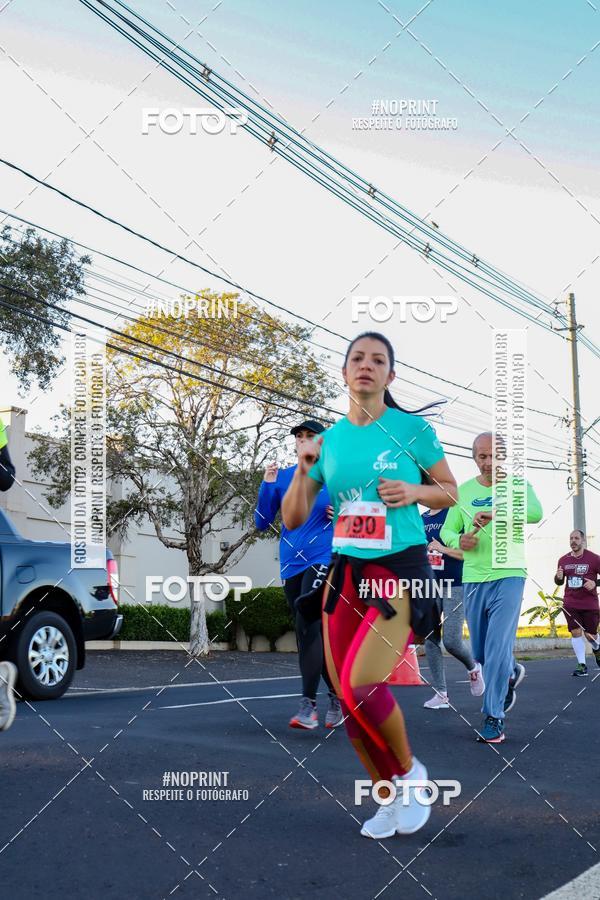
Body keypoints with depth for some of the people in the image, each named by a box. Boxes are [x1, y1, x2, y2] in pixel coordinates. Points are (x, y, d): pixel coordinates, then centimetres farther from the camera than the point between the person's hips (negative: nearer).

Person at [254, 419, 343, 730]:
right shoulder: (282, 477, 9)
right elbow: (261, 523, 6)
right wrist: (266, 485, -6)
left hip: (322, 559, -5)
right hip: (291, 564, 5)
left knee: (307, 625, -20)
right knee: (314, 633, 9)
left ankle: (308, 705, -19)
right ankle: (337, 696, 20)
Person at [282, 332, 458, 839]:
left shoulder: (413, 429, -3)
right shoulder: (328, 439, 6)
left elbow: (450, 492, 7)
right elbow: (293, 519, 8)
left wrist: (414, 491, -13)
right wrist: (303, 470, -8)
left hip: (401, 573, -4)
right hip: (345, 572, 5)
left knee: (360, 683, -20)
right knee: (346, 696, 5)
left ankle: (410, 773, 10)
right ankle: (391, 799, 27)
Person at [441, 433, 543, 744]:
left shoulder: (517, 484, -3)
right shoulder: (463, 491, 7)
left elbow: (535, 512, -24)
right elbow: (447, 531, 8)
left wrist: (494, 514, -36)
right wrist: (459, 540, -16)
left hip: (508, 576, -4)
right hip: (473, 579, 4)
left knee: (498, 648, -10)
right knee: (480, 652, 13)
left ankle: (493, 717, 1)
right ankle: (511, 673, 45)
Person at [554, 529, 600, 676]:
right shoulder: (563, 560, 6)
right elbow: (559, 582, 16)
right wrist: (558, 577, -6)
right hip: (570, 604, 2)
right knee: (576, 632, -7)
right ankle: (582, 665, 0)